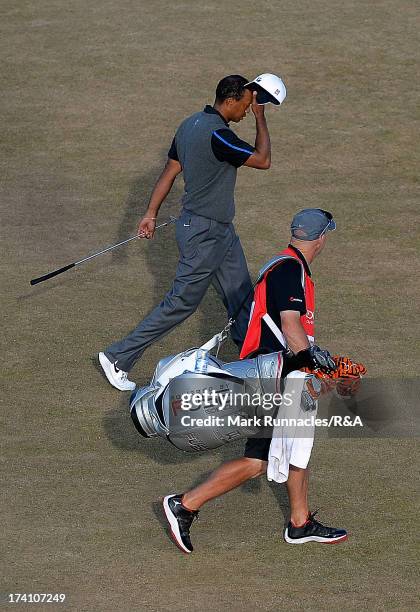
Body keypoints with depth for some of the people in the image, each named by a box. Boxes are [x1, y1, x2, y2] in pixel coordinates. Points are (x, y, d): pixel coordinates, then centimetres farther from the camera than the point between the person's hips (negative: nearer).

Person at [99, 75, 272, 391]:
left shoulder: (191, 124, 5)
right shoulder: (217, 134, -25)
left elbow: (169, 171, 10)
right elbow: (263, 161, -18)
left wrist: (151, 214, 14)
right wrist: (260, 117, -9)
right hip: (204, 232, -10)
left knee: (242, 298, 16)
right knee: (182, 303, -1)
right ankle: (118, 357, 5)